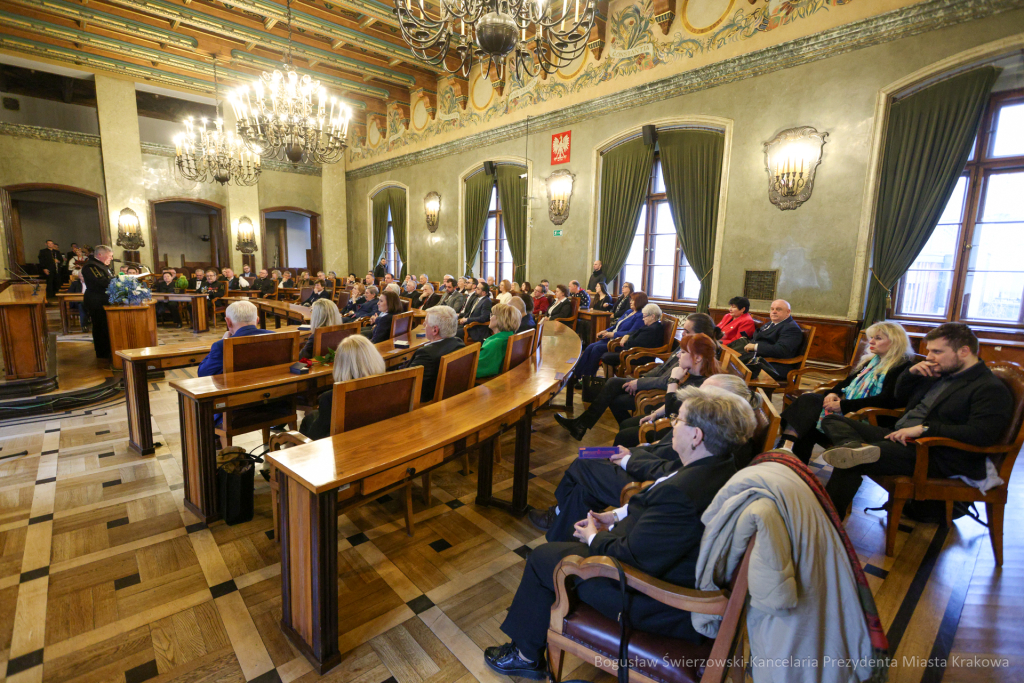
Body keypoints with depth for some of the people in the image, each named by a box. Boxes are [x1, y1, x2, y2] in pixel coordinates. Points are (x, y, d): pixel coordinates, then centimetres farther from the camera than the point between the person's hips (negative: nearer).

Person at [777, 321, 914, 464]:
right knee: (807, 398, -19)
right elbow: (849, 381, 23)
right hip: (845, 406, 8)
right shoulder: (872, 361, 22)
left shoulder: (902, 367, -5)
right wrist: (833, 393, -1)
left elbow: (887, 400, -17)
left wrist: (844, 405, -20)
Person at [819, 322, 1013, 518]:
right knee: (832, 420, -4)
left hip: (937, 455, -9)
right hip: (900, 436, 9)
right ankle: (857, 447, -35)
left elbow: (982, 434, -20)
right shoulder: (941, 373, 19)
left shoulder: (992, 389, -6)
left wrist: (924, 428, -24)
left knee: (851, 464, -30)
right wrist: (911, 373, 12)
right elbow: (900, 397, 31)